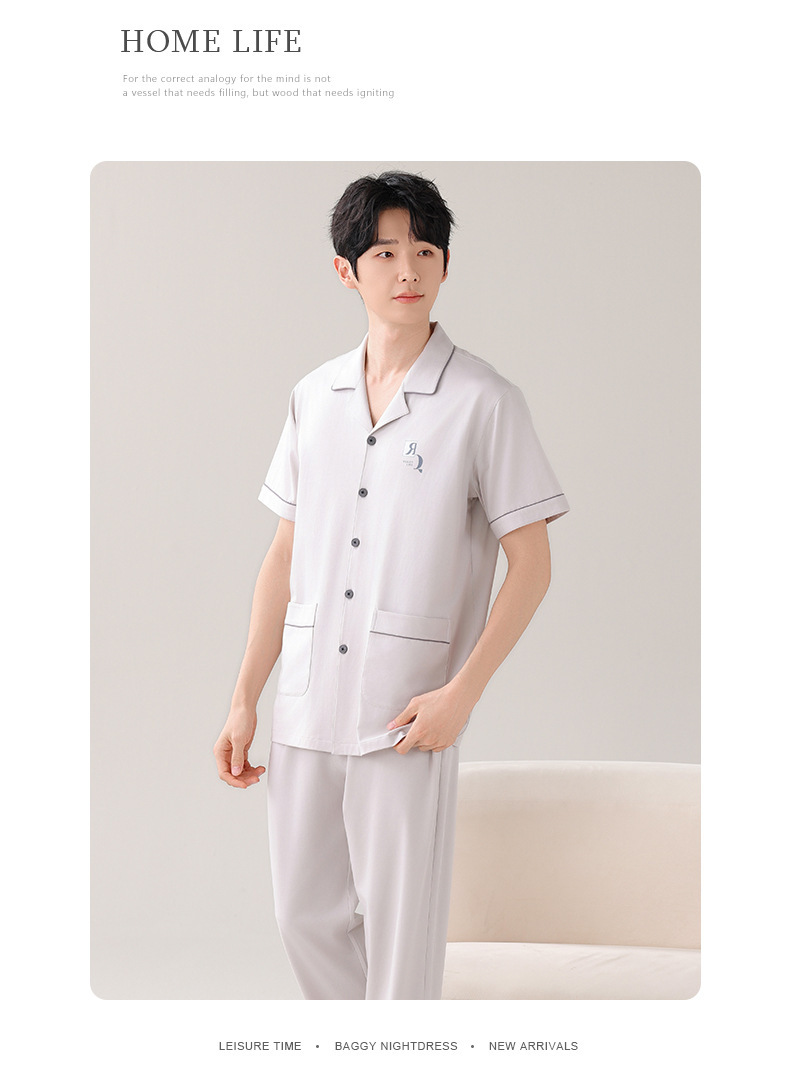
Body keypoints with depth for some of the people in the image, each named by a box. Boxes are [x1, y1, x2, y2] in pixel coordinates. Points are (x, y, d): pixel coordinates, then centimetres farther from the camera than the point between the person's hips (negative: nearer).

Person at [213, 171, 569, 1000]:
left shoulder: (483, 401, -5)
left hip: (408, 714, -5)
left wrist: (461, 693, -13)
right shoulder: (314, 396, 10)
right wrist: (244, 700, 10)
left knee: (401, 930, 2)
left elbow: (531, 564, -5)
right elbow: (286, 554, 13)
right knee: (306, 916, 13)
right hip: (306, 705, 5)